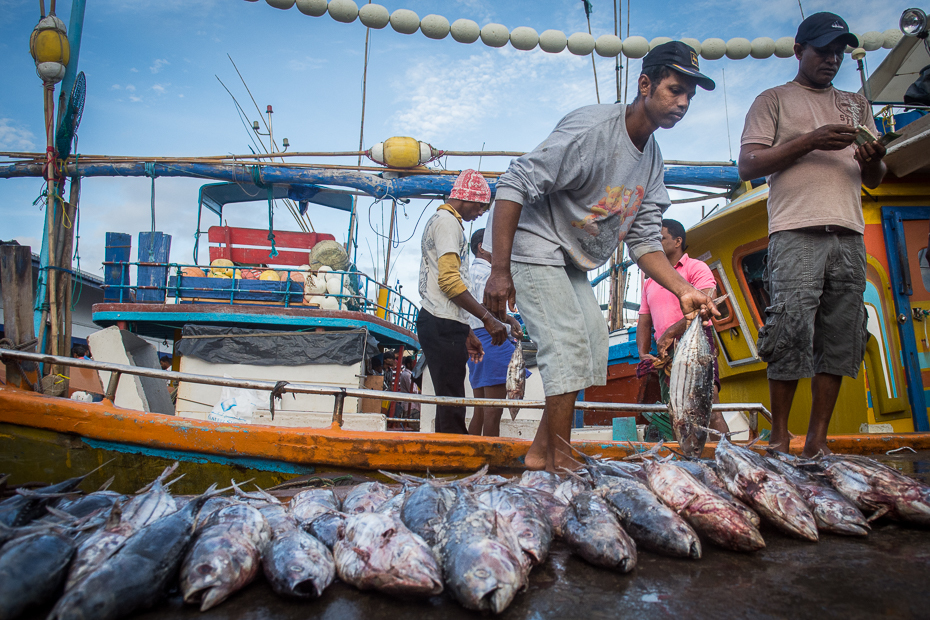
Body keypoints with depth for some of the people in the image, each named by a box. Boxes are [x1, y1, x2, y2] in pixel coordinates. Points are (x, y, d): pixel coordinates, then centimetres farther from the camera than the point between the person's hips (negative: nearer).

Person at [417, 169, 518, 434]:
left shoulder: (441, 221, 27)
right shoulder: (447, 221, -4)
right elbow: (449, 280, -17)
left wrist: (465, 332, 23)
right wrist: (487, 318, -16)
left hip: (444, 325, 10)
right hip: (442, 325, -10)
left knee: (450, 402, 9)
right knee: (451, 404, -13)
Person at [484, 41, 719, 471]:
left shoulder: (652, 160, 6)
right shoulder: (591, 128, -21)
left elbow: (644, 240, 7)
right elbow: (515, 185, -26)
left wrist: (684, 291, -8)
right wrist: (499, 272, -31)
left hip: (572, 263, 9)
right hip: (532, 247, -9)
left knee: (591, 347, 7)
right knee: (568, 344, -15)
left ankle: (540, 452, 16)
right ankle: (559, 461, -2)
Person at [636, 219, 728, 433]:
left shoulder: (696, 268, 5)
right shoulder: (650, 283, 24)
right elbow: (644, 323, 20)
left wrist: (670, 333, -16)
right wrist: (643, 354, 2)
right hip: (666, 354, 6)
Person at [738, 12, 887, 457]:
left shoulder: (856, 104, 27)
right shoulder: (774, 100, 13)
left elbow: (874, 180, 24)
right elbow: (748, 164, -1)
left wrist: (873, 160, 1)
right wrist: (810, 141, -10)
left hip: (850, 236, 5)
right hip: (797, 233, -5)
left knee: (839, 341, 0)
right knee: (791, 336, -12)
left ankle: (817, 441, 8)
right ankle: (779, 440, 0)